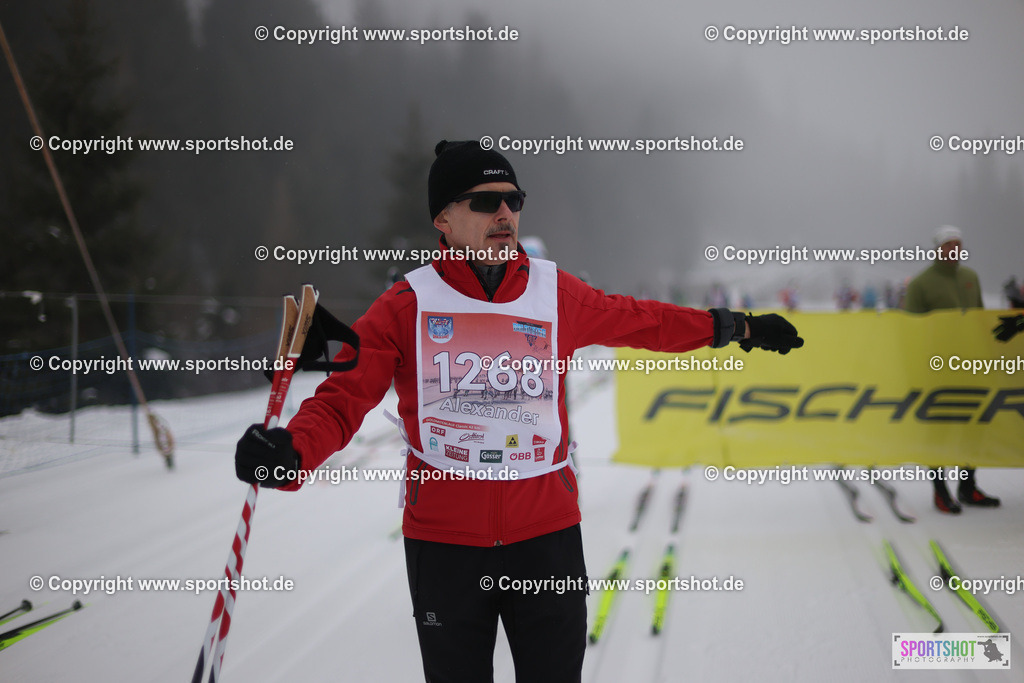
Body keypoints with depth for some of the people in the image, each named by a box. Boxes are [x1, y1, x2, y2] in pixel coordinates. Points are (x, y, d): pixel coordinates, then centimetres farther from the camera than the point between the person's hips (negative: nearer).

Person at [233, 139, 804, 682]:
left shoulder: (557, 294, 2)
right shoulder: (409, 305, -5)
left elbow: (640, 321, 18)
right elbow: (344, 398, -10)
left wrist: (736, 328, 24)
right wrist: (291, 451, -30)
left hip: (547, 535, 1)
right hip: (444, 540, -1)